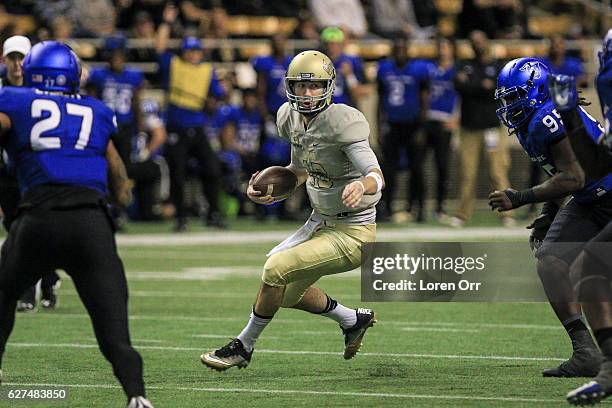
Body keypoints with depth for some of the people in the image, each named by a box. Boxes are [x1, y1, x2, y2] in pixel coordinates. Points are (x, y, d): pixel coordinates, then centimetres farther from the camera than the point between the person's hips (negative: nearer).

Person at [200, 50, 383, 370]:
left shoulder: (342, 122, -24)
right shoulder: (291, 117, 0)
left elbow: (377, 176, -31)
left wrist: (362, 187, -54)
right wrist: (270, 190, -1)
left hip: (352, 233, -9)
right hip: (320, 223, 9)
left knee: (277, 269, -17)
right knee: (287, 292, 17)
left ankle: (243, 347, 1)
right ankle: (354, 320, 37)